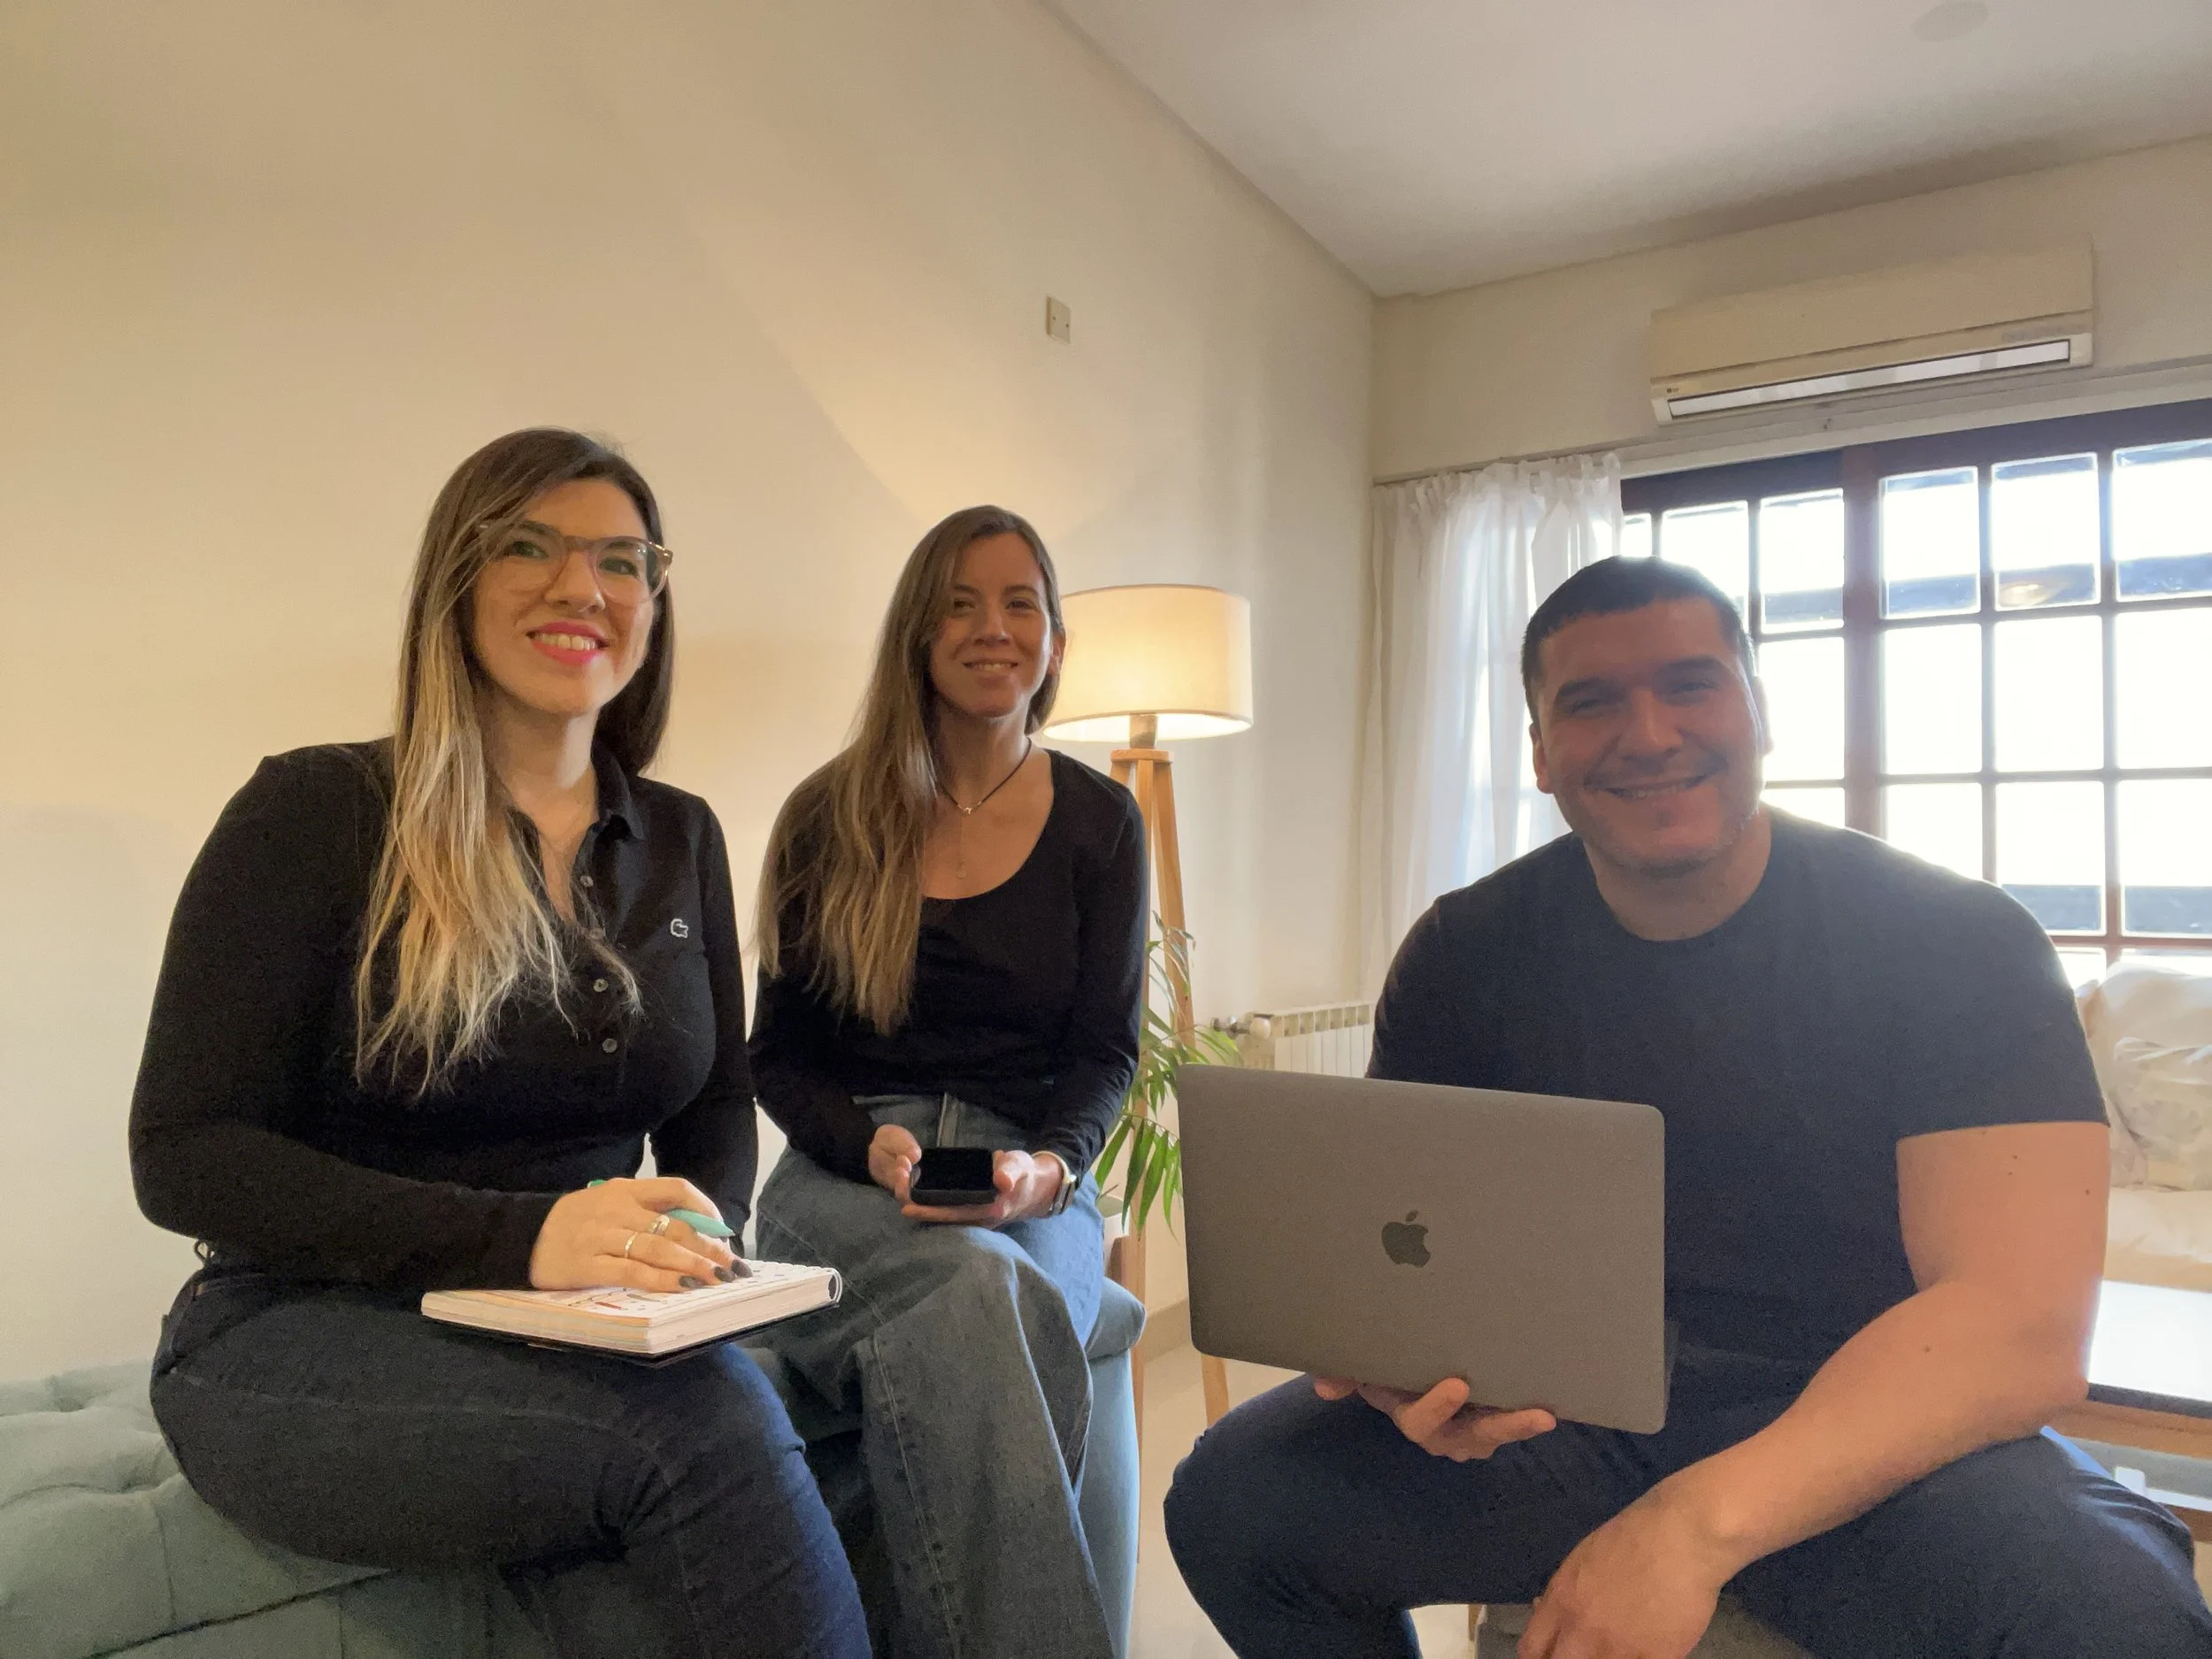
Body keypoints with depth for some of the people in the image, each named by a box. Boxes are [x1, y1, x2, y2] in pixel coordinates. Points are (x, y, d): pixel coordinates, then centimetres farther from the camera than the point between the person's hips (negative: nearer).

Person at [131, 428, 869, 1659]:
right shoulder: (316, 812, -6)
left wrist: (702, 1239, -9)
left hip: (586, 1345, 4)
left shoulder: (680, 841, 9)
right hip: (302, 1340, -3)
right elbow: (184, 1157, -10)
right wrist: (521, 1237, -24)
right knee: (703, 1419, -32)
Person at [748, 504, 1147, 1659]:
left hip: (1034, 1184, 1)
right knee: (972, 1292, -36)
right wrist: (875, 1147, -13)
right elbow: (778, 1055, 7)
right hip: (846, 1174, 0)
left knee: (972, 1330, -35)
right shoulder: (831, 819, 5)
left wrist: (1048, 1165, -14)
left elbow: (1106, 1051, 7)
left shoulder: (1099, 824, 8)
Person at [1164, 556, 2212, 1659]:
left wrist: (1697, 1524, -31)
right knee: (1230, 1496, -14)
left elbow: (2023, 1328, -19)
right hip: (1564, 1411, 3)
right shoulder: (1466, 955, -2)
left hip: (1868, 1437, -2)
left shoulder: (1956, 945, -10)